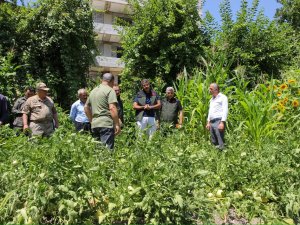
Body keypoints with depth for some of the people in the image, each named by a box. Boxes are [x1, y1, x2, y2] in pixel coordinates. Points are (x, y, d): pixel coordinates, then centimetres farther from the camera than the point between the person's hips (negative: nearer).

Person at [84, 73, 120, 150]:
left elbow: (86, 107, 25)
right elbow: (112, 108, -16)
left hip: (94, 125, 8)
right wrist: (117, 124, -14)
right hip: (106, 124, -8)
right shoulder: (110, 90, -5)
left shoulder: (93, 91, 19)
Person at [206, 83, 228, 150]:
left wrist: (222, 122, -20)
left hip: (219, 121, -8)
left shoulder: (223, 97, -3)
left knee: (220, 143, -10)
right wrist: (208, 122, 20)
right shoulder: (212, 99, 21)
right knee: (214, 142, 9)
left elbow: (225, 111, -11)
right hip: (212, 122, 8)